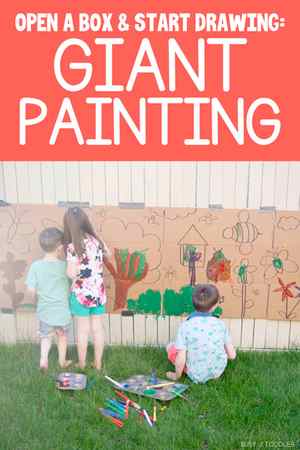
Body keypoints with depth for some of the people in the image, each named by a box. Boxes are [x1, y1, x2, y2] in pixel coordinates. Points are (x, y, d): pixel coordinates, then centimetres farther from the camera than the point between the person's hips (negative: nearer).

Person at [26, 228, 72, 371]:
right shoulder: (65, 265, -16)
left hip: (45, 311, 1)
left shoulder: (35, 266, -13)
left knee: (45, 336, 23)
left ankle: (43, 358, 6)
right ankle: (62, 361, 36)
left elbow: (31, 290, -11)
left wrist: (42, 291, 7)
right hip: (63, 310, -1)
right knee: (62, 336, 22)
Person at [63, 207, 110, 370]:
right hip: (98, 292, 4)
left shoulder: (72, 246, -19)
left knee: (82, 330, 10)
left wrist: (67, 265, -1)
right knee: (98, 328, 14)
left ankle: (82, 364, 25)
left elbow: (71, 274, -20)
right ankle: (98, 363, 26)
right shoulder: (96, 240, -3)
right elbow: (107, 254, 17)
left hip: (81, 294, -4)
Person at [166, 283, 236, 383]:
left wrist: (176, 376, -1)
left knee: (171, 347, 15)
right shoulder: (220, 324, -12)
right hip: (218, 372, 3)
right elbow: (232, 355, -5)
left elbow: (180, 360, -21)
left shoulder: (186, 326, -21)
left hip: (196, 376, -3)